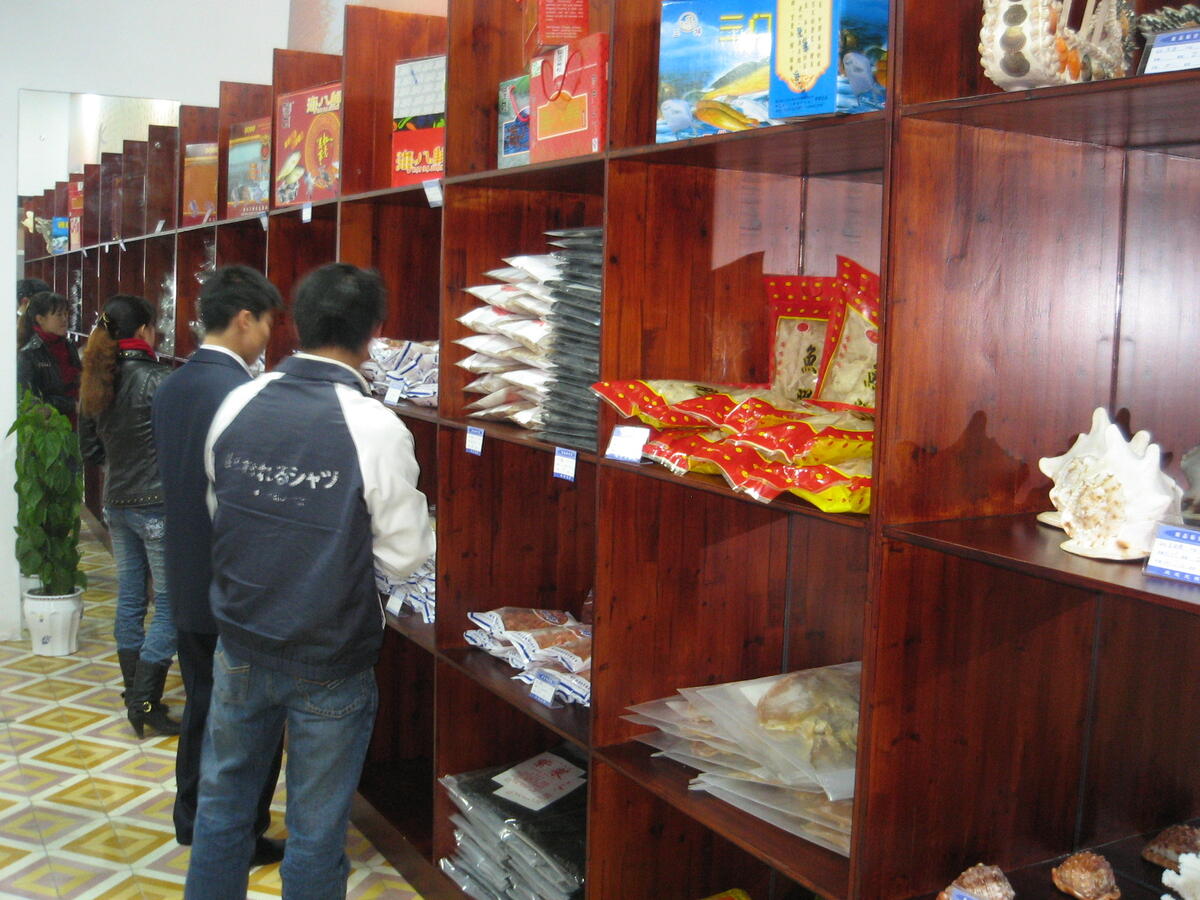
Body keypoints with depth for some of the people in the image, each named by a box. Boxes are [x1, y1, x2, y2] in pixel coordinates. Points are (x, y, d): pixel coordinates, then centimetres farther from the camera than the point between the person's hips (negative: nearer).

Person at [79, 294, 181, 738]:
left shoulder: (95, 383, 6)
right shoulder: (155, 381, -17)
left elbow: (90, 447, 13)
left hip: (117, 503, 8)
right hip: (157, 504, -8)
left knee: (129, 598, 15)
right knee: (170, 603, 0)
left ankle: (136, 694, 24)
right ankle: (145, 702, -1)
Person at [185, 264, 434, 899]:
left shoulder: (237, 406, -7)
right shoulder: (377, 428, -20)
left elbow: (216, 510, 7)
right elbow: (404, 558, -13)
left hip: (239, 648, 4)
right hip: (330, 665, -4)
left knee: (222, 805, 22)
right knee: (316, 830, 13)